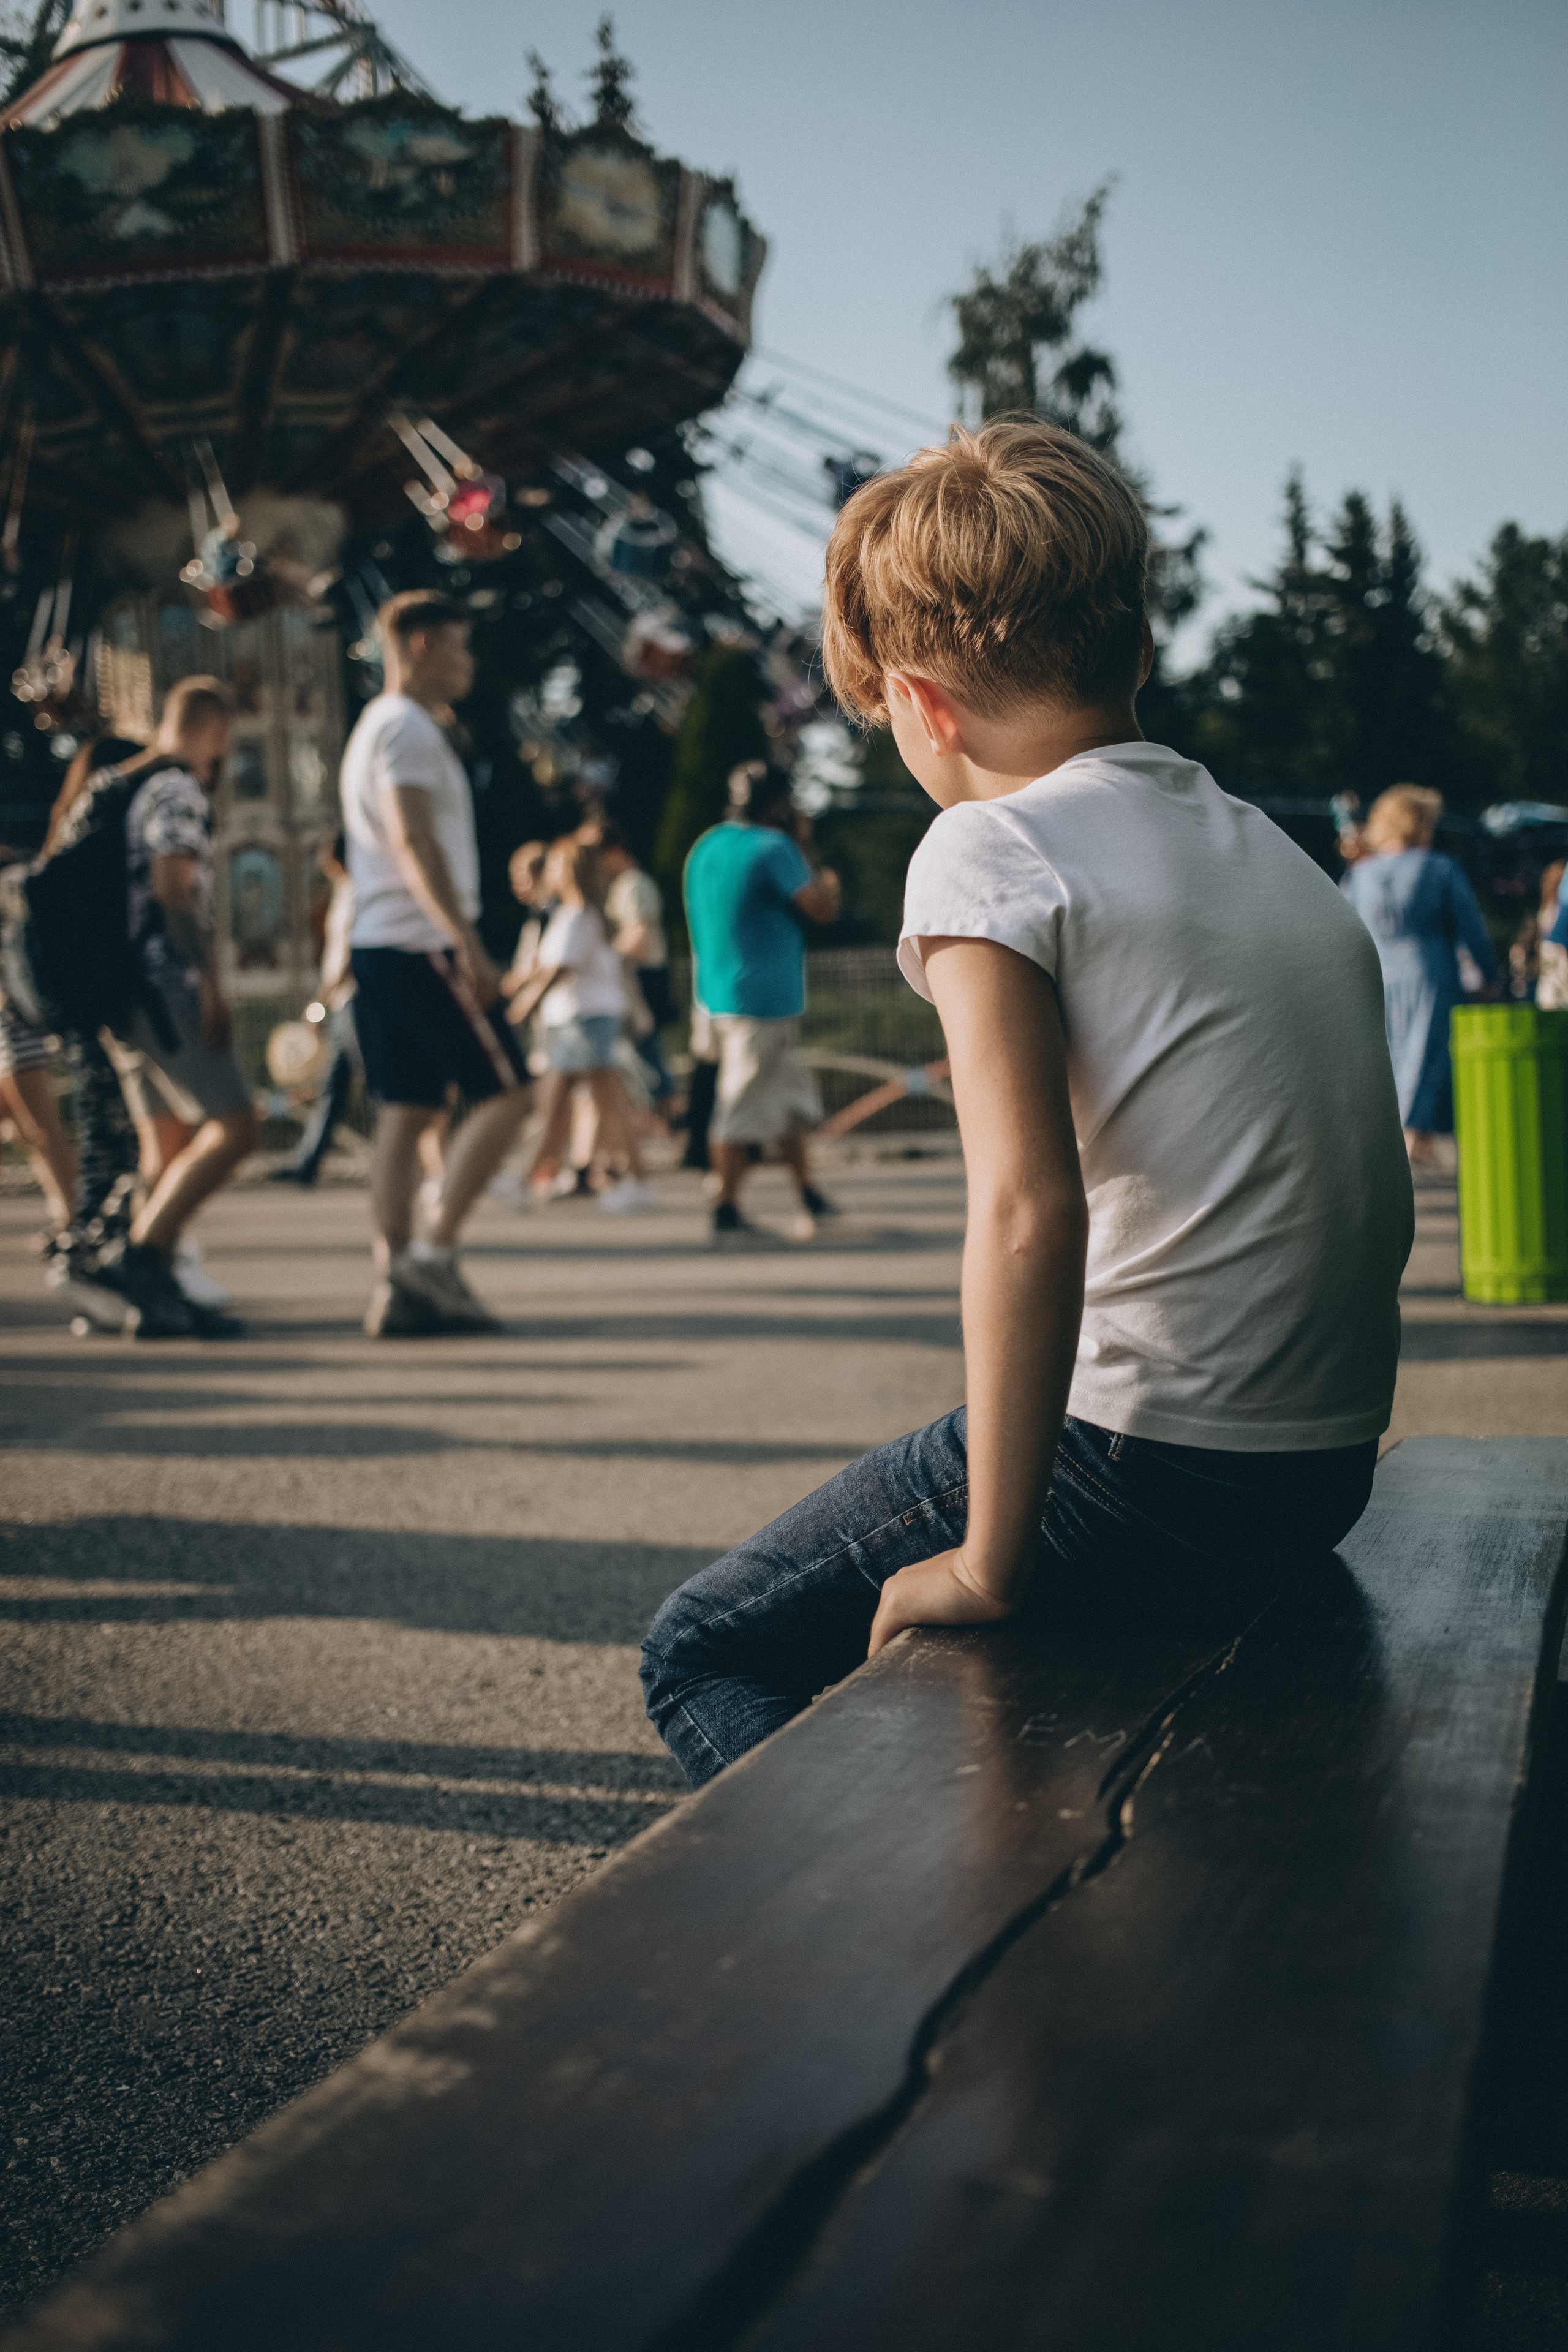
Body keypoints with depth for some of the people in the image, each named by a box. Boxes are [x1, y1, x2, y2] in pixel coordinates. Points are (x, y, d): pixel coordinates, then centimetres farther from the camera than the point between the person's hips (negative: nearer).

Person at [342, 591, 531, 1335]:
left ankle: (394, 1286, 3)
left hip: (378, 942, 10)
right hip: (419, 943, -10)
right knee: (504, 1091, -7)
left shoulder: (376, 726, 23)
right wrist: (467, 940, -24)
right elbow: (413, 842, -19)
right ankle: (432, 1252, -10)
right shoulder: (406, 726, -8)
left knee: (405, 1109, 6)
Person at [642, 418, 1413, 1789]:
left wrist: (992, 1564, -19)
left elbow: (1029, 1207, -24)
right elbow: (1381, 1209, 13)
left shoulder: (991, 849, -12)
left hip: (1141, 1466, -8)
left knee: (702, 1653, 11)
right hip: (1326, 1479, 8)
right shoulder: (1280, 854, 11)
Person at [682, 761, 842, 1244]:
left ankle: (809, 1197, 23)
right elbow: (821, 908, -17)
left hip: (718, 991, 9)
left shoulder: (706, 846, 13)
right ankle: (726, 1213, 0)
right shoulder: (773, 847, -14)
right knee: (744, 1106, -4)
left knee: (792, 1096, 17)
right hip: (761, 999, -9)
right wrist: (828, 884, 4)